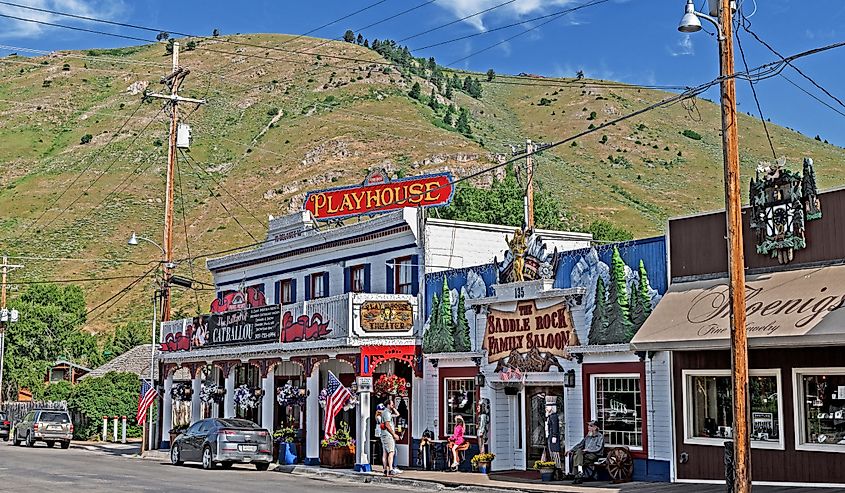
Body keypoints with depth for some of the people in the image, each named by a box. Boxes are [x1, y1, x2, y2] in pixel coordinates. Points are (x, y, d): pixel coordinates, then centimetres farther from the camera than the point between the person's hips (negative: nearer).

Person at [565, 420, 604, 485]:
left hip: (595, 455, -6)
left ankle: (580, 472, -33)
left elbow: (598, 448, -10)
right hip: (586, 454, 6)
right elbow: (580, 444, 23)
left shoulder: (600, 436, 3)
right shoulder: (588, 436, 25)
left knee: (579, 452, -31)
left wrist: (587, 450, -17)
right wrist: (571, 450, 11)